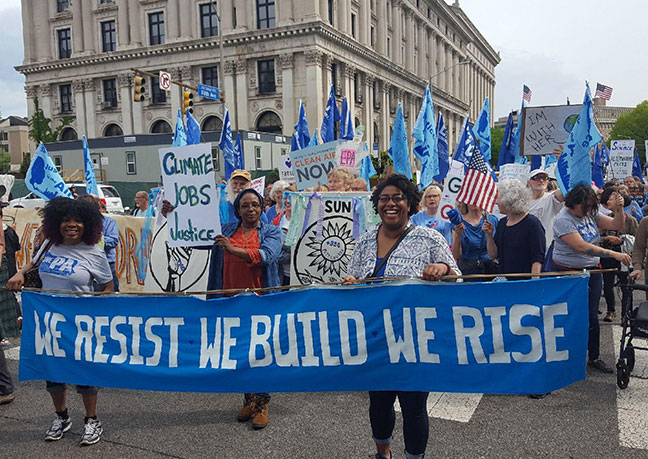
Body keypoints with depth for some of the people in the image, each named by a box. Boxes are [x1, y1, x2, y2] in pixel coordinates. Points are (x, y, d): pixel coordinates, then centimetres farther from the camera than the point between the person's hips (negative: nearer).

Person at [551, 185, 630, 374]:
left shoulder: (591, 214, 5)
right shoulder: (563, 220, -19)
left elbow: (617, 225, 8)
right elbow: (582, 247, -28)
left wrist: (619, 209, -11)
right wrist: (614, 254, -31)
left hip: (592, 271, 6)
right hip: (567, 273, -6)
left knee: (592, 315, 10)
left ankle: (594, 357, 22)